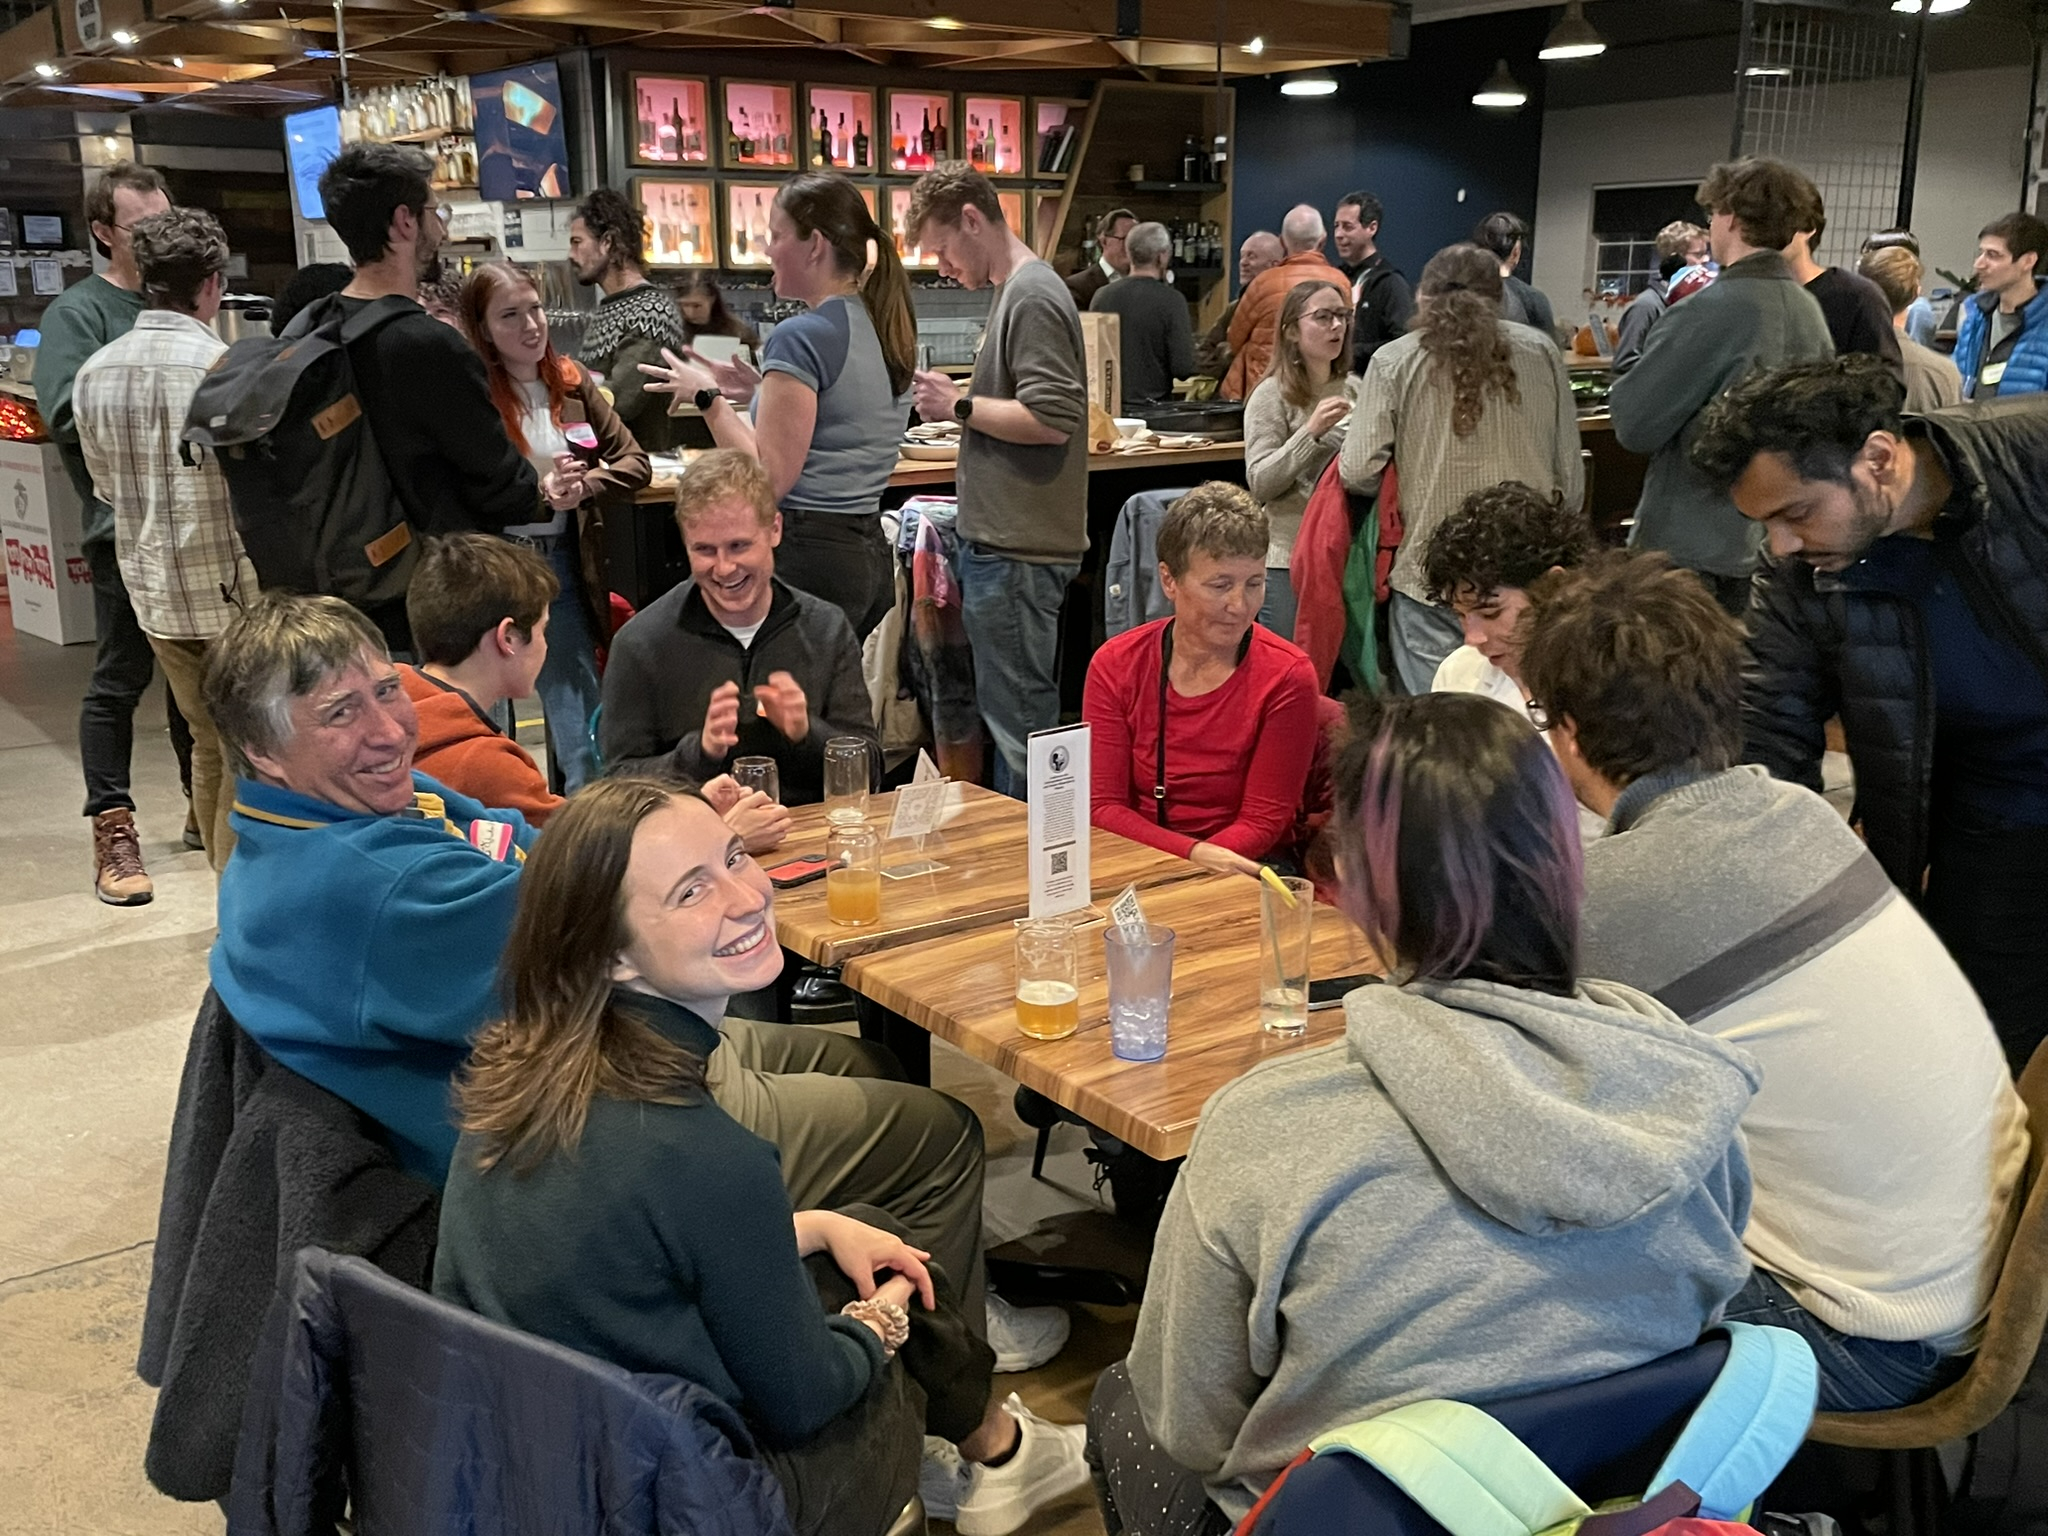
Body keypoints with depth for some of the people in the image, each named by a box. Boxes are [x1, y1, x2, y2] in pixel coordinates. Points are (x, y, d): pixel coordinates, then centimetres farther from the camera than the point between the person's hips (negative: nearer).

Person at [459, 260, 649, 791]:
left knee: (582, 717, 6)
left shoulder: (571, 382, 6)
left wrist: (582, 487, -13)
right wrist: (538, 493, -24)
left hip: (562, 563, 4)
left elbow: (635, 462, 6)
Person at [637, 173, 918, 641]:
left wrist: (708, 397, -6)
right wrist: (761, 391, 16)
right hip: (872, 548, 9)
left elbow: (770, 478, -17)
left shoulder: (802, 335, -14)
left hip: (809, 554, -9)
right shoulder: (885, 326, 11)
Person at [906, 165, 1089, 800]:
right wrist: (960, 398, 10)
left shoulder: (1032, 298, -15)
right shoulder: (1014, 290, 17)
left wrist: (961, 406, -14)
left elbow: (1051, 419, -24)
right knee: (1014, 715, 18)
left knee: (1019, 722, -3)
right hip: (1003, 539, 11)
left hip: (1018, 550, -11)